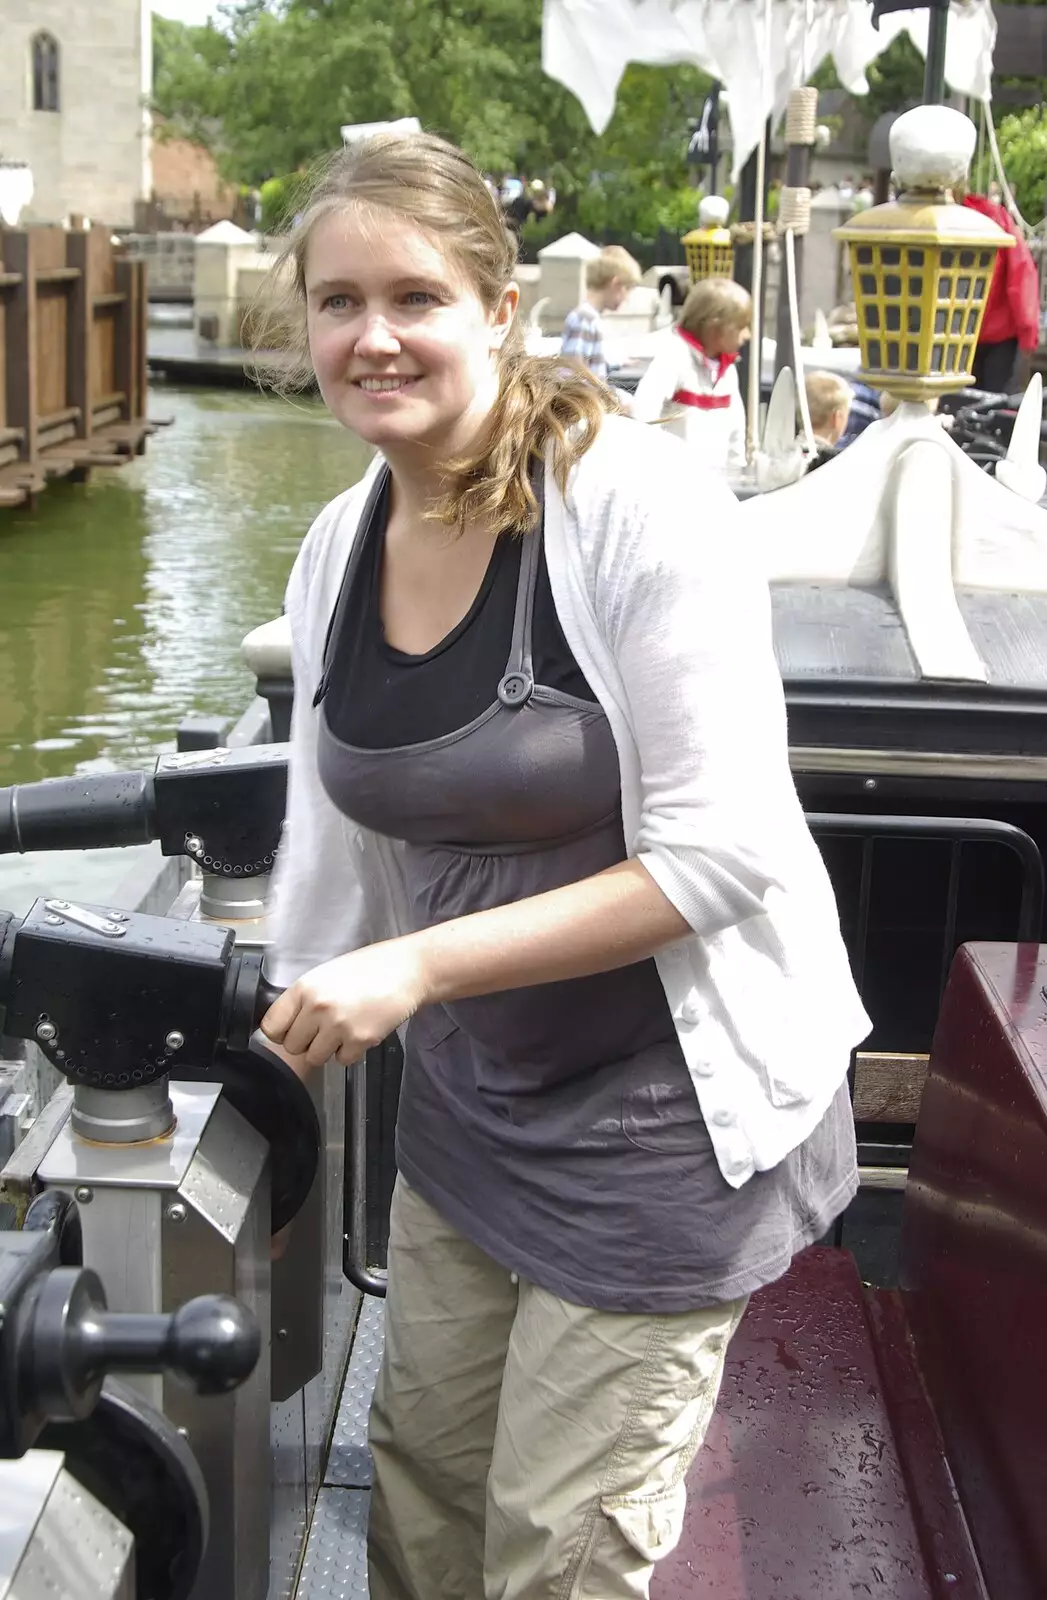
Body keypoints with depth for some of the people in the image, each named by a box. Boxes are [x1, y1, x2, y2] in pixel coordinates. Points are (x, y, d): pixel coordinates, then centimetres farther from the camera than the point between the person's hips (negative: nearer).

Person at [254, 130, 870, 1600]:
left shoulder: (637, 504, -21)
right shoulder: (338, 550, -1)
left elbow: (720, 859, -24)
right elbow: (340, 851, 7)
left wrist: (420, 967, -26)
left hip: (667, 1107, -6)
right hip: (470, 1095, 6)